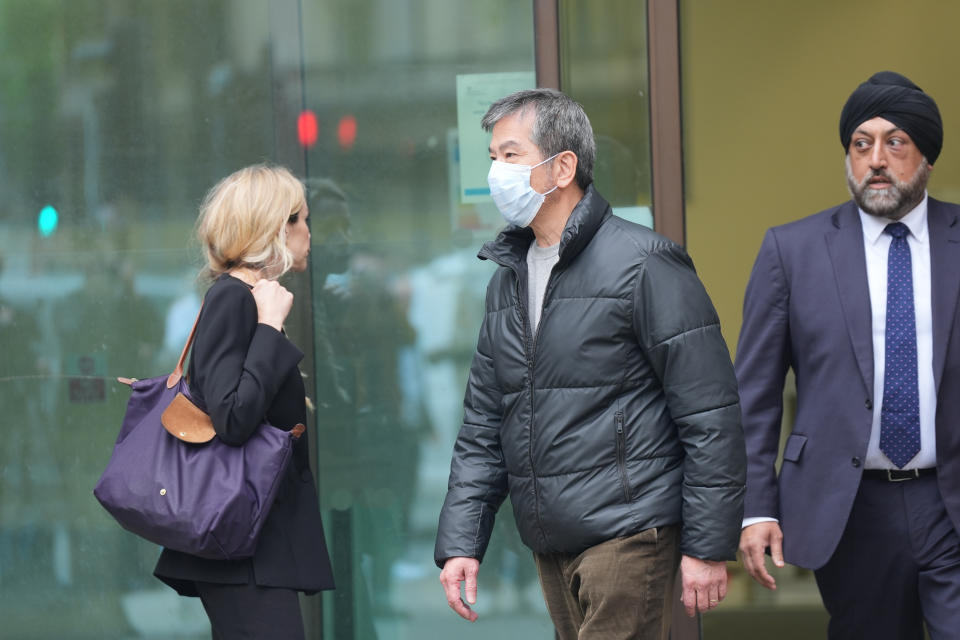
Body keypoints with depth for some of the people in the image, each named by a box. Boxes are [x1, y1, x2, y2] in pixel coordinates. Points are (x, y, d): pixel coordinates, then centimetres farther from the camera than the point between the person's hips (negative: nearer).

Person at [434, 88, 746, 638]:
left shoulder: (643, 264, -8)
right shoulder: (508, 279, 15)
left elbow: (711, 417, -11)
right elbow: (483, 426, 18)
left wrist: (708, 548, -14)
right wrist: (460, 542, 7)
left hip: (628, 538, -7)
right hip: (550, 546, 7)